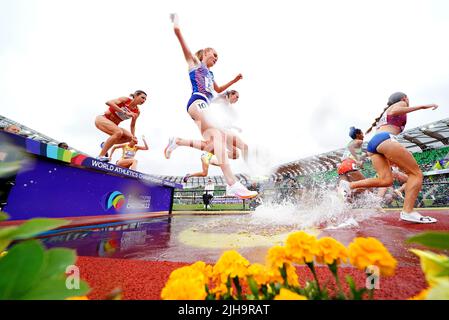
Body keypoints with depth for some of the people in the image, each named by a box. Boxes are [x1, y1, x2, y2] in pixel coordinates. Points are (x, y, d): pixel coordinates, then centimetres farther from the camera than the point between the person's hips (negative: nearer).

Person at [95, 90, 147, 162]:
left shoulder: (137, 112, -1)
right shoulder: (125, 99, -16)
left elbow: (132, 125, 9)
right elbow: (109, 102, -30)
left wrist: (134, 136, -2)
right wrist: (125, 112, -36)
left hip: (113, 125, 7)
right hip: (102, 119, -7)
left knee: (130, 137, -10)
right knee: (119, 132, -32)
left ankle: (105, 144, 7)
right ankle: (101, 156, -26)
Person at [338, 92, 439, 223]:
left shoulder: (385, 110, 38)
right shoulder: (400, 103, 17)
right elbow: (393, 112, -7)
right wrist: (420, 107, -9)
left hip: (372, 143, 8)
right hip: (385, 139, -7)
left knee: (386, 180, -3)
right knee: (416, 173, -4)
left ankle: (349, 185, -18)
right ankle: (408, 211, -16)